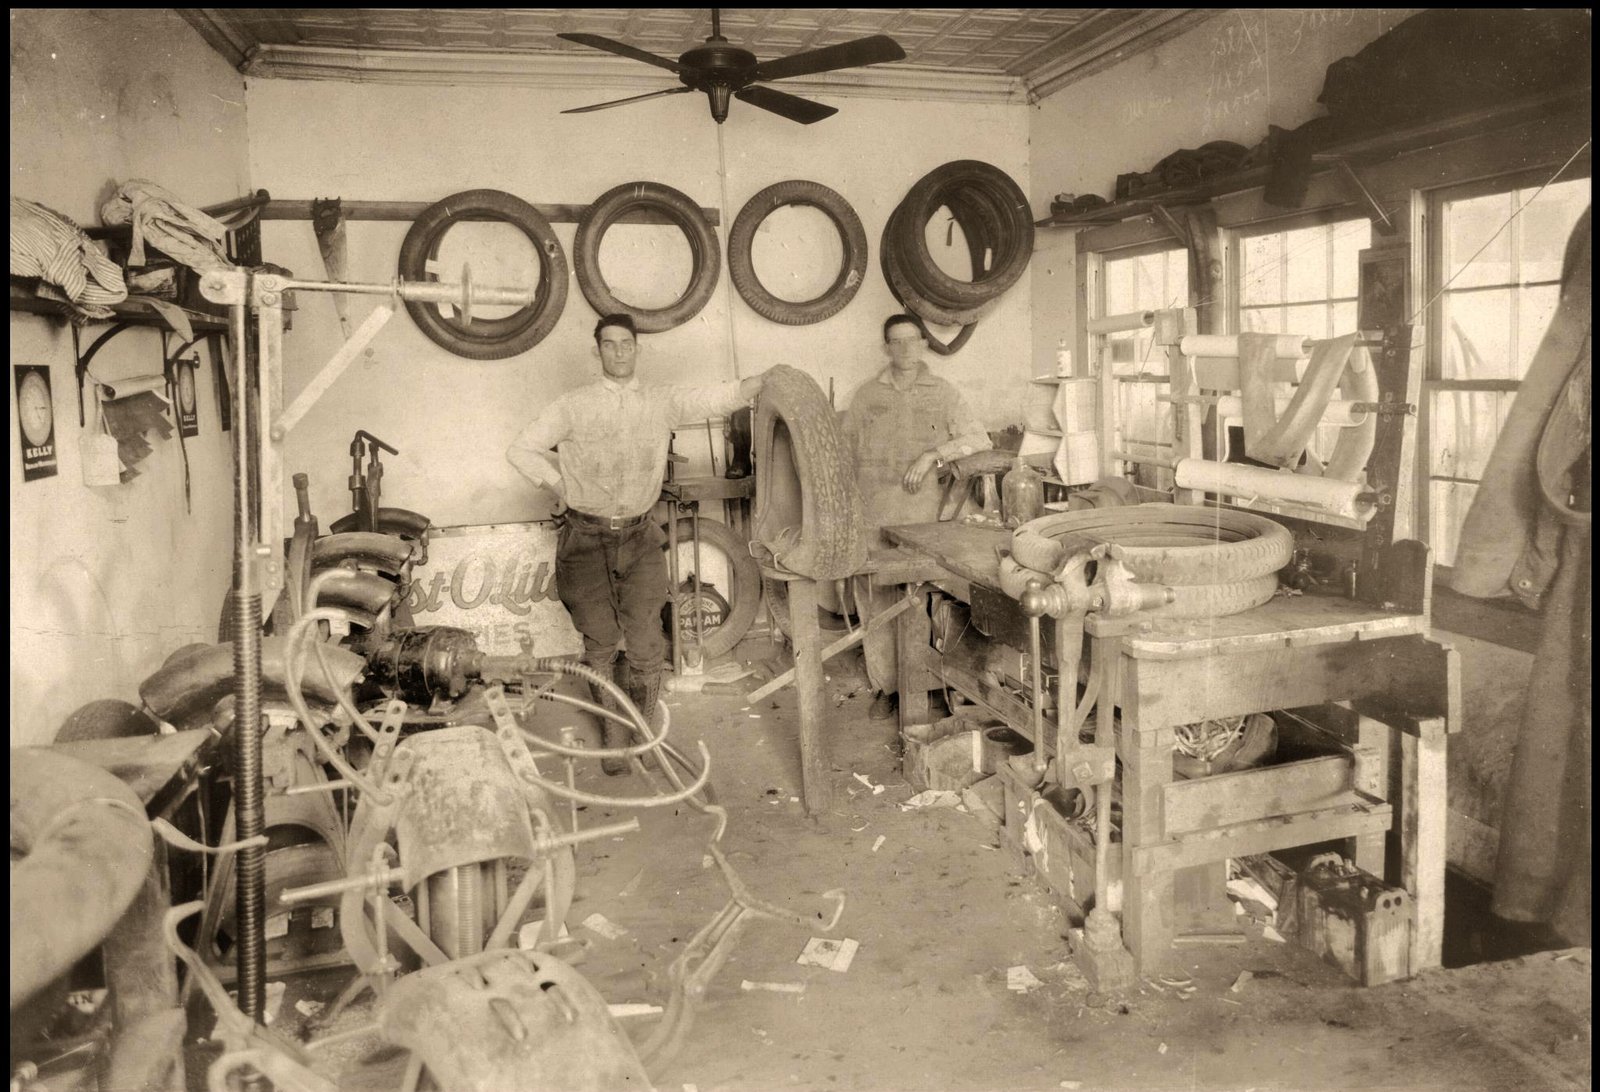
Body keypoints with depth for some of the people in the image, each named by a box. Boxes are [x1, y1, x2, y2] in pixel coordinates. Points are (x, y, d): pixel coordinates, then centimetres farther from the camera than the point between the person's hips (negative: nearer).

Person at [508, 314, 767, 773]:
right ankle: (613, 740, 22)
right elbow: (520, 450, 6)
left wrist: (767, 381, -24)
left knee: (646, 645, -2)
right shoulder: (573, 406, 0)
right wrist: (560, 485, -1)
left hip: (639, 537, 1)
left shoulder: (661, 402, 3)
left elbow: (716, 398, -9)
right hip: (587, 539, -1)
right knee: (601, 645, 5)